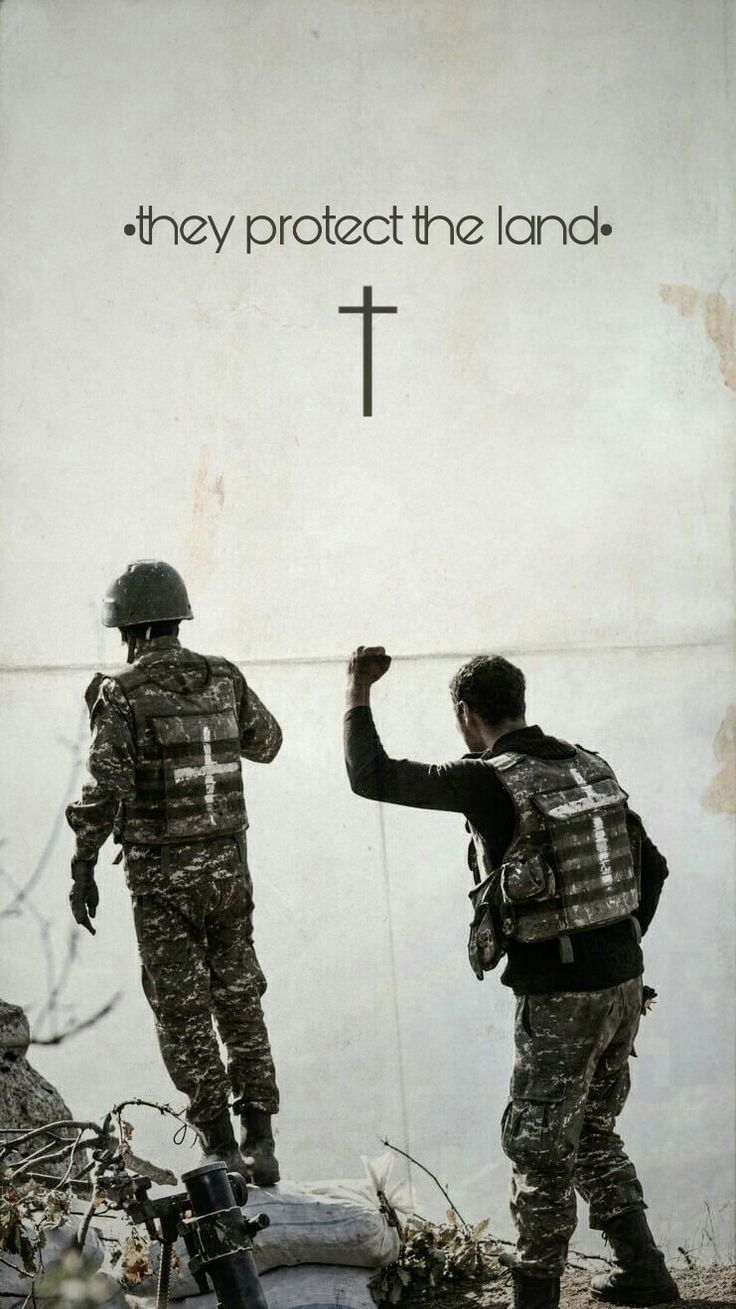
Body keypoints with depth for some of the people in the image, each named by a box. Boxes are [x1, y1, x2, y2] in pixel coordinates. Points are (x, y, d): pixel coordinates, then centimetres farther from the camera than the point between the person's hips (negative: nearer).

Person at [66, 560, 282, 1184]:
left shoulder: (122, 693, -12)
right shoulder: (223, 677, 2)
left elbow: (105, 788, -18)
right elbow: (266, 743, 18)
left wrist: (83, 868, -9)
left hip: (162, 873, -4)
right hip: (228, 863, 4)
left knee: (183, 1011, 4)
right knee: (239, 998, 13)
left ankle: (222, 1149, 5)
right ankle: (261, 1140, 10)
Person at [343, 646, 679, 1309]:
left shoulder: (488, 780, -13)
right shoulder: (590, 766, 8)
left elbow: (371, 777, -13)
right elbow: (653, 866, 12)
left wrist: (359, 692, -2)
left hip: (558, 997, -7)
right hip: (624, 982, 7)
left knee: (540, 1148, 3)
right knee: (593, 1132, 22)